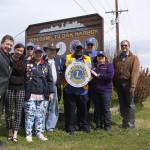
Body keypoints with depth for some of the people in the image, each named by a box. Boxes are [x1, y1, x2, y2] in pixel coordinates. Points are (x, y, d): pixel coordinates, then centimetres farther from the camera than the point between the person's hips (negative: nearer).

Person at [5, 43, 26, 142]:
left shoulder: (24, 62, 8)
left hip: (20, 89, 2)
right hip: (10, 88, -2)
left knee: (18, 111, 0)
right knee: (9, 111, 5)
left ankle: (15, 134, 5)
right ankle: (10, 132, 18)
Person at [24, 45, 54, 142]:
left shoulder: (46, 65, 11)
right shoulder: (28, 64, 4)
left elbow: (50, 80, 11)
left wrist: (51, 92, 6)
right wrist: (24, 92, -3)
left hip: (43, 95, 3)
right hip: (30, 94, -2)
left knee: (40, 114, 8)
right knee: (30, 114, 0)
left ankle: (39, 133, 19)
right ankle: (29, 134, 11)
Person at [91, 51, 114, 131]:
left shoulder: (109, 65, 4)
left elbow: (110, 76, -13)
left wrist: (98, 75, -11)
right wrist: (91, 73, -12)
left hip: (105, 90, -3)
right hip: (95, 91, 3)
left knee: (106, 109, 0)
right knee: (97, 109, 9)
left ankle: (107, 125, 13)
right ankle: (98, 125, 20)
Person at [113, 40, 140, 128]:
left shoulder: (134, 58, 1)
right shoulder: (116, 59, 15)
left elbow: (135, 73, -9)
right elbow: (114, 72, 12)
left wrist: (132, 86, -18)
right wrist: (115, 84, 4)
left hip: (128, 84, -4)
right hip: (119, 84, 4)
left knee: (130, 104, 1)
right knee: (122, 104, 10)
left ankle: (131, 124, 8)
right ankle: (125, 122, 19)